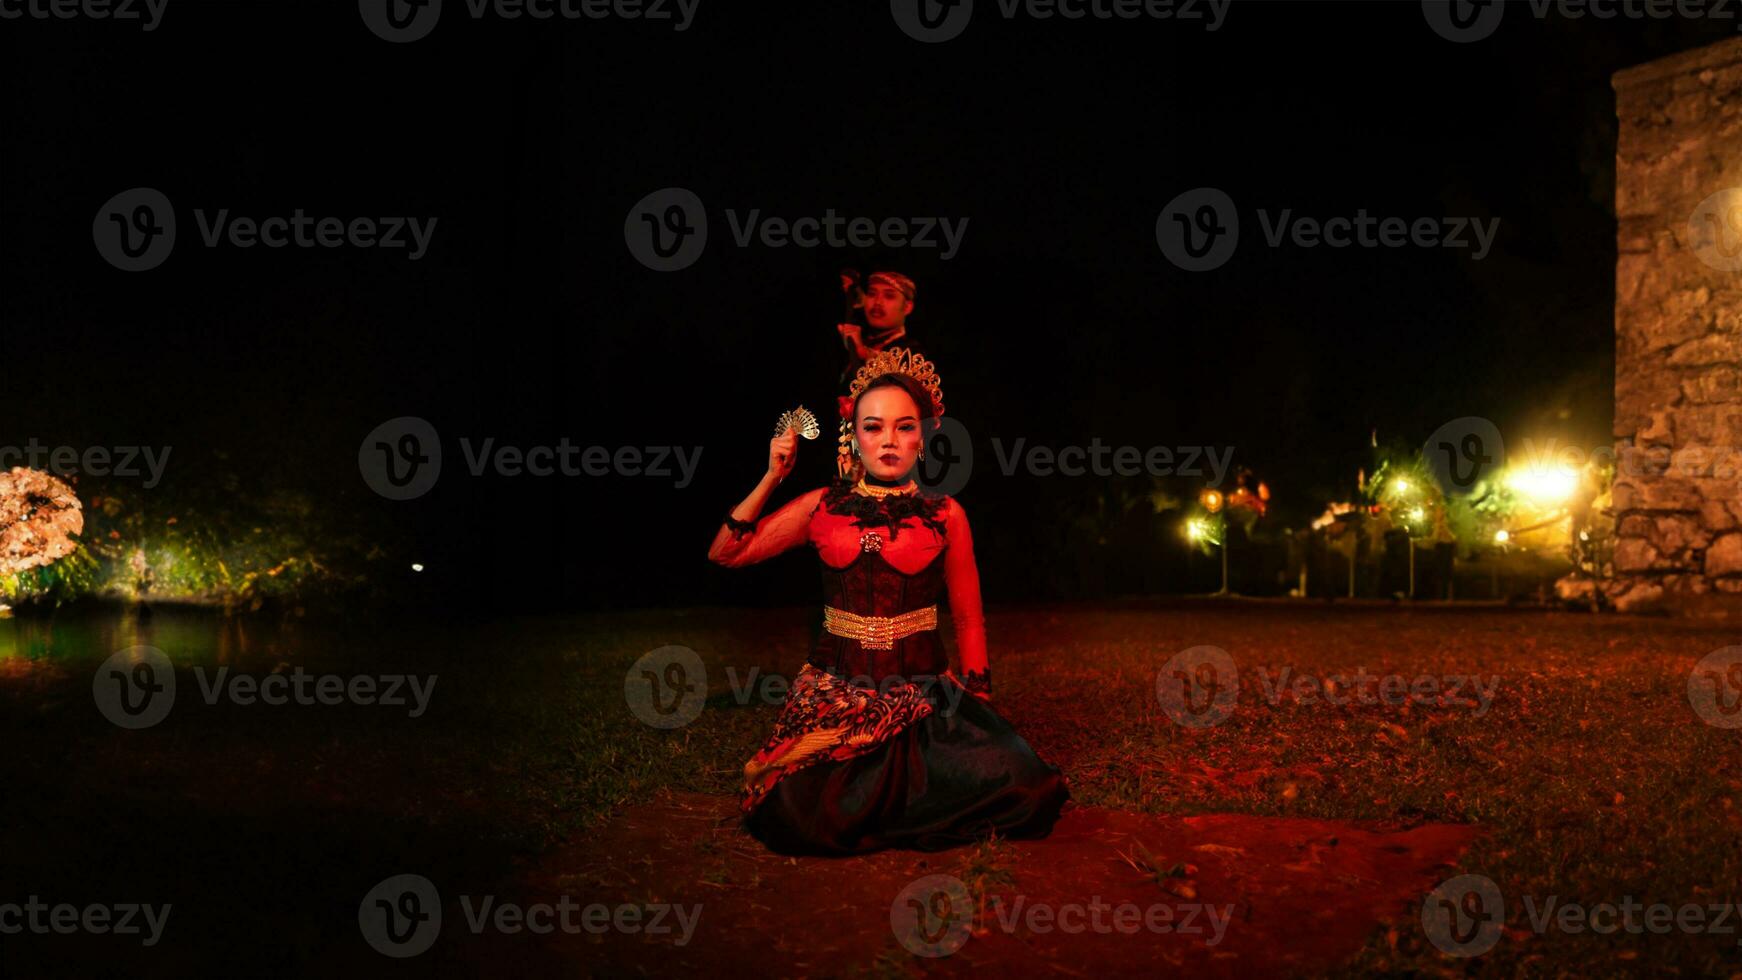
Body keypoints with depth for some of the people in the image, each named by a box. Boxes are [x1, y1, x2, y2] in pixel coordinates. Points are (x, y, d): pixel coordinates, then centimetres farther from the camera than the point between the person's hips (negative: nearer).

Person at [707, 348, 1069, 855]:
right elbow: (724, 553, 8)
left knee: (1005, 781, -26)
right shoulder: (823, 506, 8)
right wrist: (772, 477, 3)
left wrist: (978, 701, 4)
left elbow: (968, 622, 10)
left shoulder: (944, 515, 5)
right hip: (835, 690, 0)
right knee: (797, 819, -26)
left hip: (922, 690, 0)